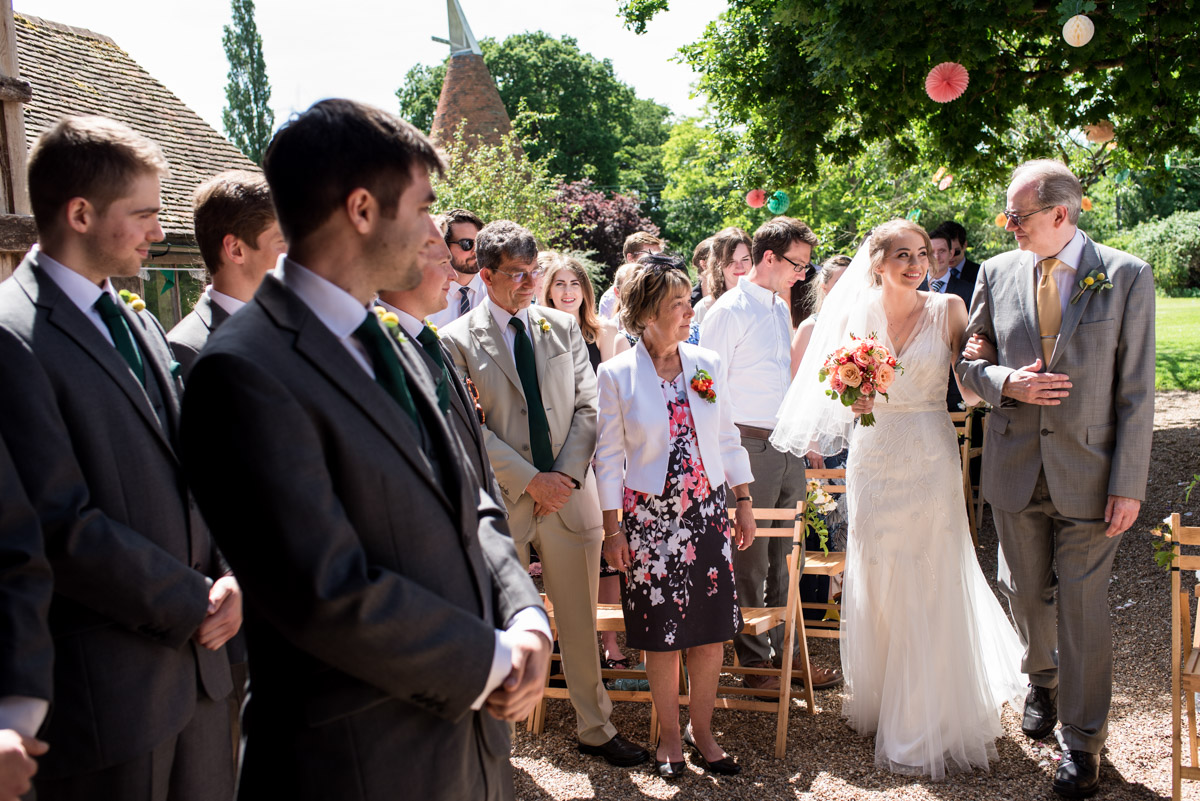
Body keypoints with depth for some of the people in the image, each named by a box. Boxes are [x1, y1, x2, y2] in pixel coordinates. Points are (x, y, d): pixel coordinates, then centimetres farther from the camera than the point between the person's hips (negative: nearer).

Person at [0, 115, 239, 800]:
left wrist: (228, 576, -3)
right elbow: (63, 525, -20)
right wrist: (192, 601, -13)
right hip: (110, 686, -7)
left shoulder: (141, 325, 12)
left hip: (200, 658, 7)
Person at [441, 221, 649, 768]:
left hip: (568, 493, 3)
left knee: (580, 620, 12)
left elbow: (587, 407, 6)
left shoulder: (564, 327, 8)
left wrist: (566, 474, -7)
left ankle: (595, 728, 27)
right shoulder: (458, 340, -4)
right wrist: (531, 480, -12)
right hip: (501, 499, -3)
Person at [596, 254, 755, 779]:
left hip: (708, 515, 3)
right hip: (649, 517, -3)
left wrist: (744, 504, 9)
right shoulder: (616, 374, -7)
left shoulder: (708, 365, 2)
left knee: (711, 630, 7)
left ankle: (701, 730, 26)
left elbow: (727, 439, 9)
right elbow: (609, 456, -3)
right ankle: (670, 735, 25)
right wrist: (612, 529, -4)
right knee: (661, 635, 6)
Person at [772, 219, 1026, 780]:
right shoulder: (855, 315, 1)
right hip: (873, 457, 2)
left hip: (931, 459, -1)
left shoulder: (948, 310, -2)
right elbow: (834, 381, 8)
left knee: (931, 586, 4)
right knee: (876, 583, 10)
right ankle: (880, 699, 31)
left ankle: (932, 720, 21)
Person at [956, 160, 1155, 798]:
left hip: (1089, 473, -3)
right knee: (1027, 591, 17)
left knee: (1083, 604, 2)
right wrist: (1006, 382, -14)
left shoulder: (1126, 277, -6)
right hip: (1015, 468, 3)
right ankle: (1042, 681, 45)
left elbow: (1136, 390, -7)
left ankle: (1082, 740, 17)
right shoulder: (997, 273, 1)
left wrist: (1129, 483, -10)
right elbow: (967, 362, 8)